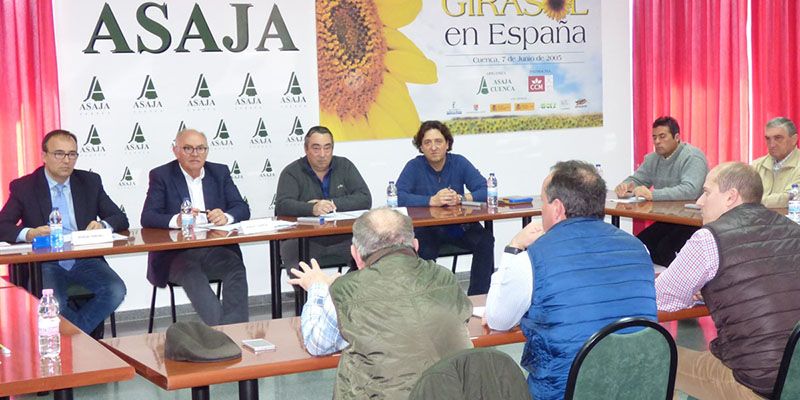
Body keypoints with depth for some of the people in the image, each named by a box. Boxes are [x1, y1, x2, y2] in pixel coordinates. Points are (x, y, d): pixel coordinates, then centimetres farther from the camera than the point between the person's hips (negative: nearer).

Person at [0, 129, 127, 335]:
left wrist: (103, 225, -13)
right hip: (45, 264, -2)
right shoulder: (24, 187, 6)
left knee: (116, 290, -26)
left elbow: (120, 218, 11)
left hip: (86, 260, 2)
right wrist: (29, 233, -24)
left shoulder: (90, 182, 12)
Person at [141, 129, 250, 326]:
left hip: (216, 250, 3)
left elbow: (242, 208, 8)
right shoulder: (161, 176, 6)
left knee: (236, 268, -29)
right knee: (192, 275, -34)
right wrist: (176, 220, -26)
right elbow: (147, 217, -5)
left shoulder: (220, 172, 16)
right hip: (176, 253, -3)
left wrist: (226, 217, -17)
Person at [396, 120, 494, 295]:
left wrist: (461, 198, -27)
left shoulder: (459, 163, 1)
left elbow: (485, 191, -7)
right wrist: (432, 201, -31)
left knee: (485, 240, -22)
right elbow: (399, 197, -20)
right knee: (425, 249, -33)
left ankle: (477, 296, -11)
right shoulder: (414, 166, -5)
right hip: (425, 228, -2)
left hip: (458, 226, 3)